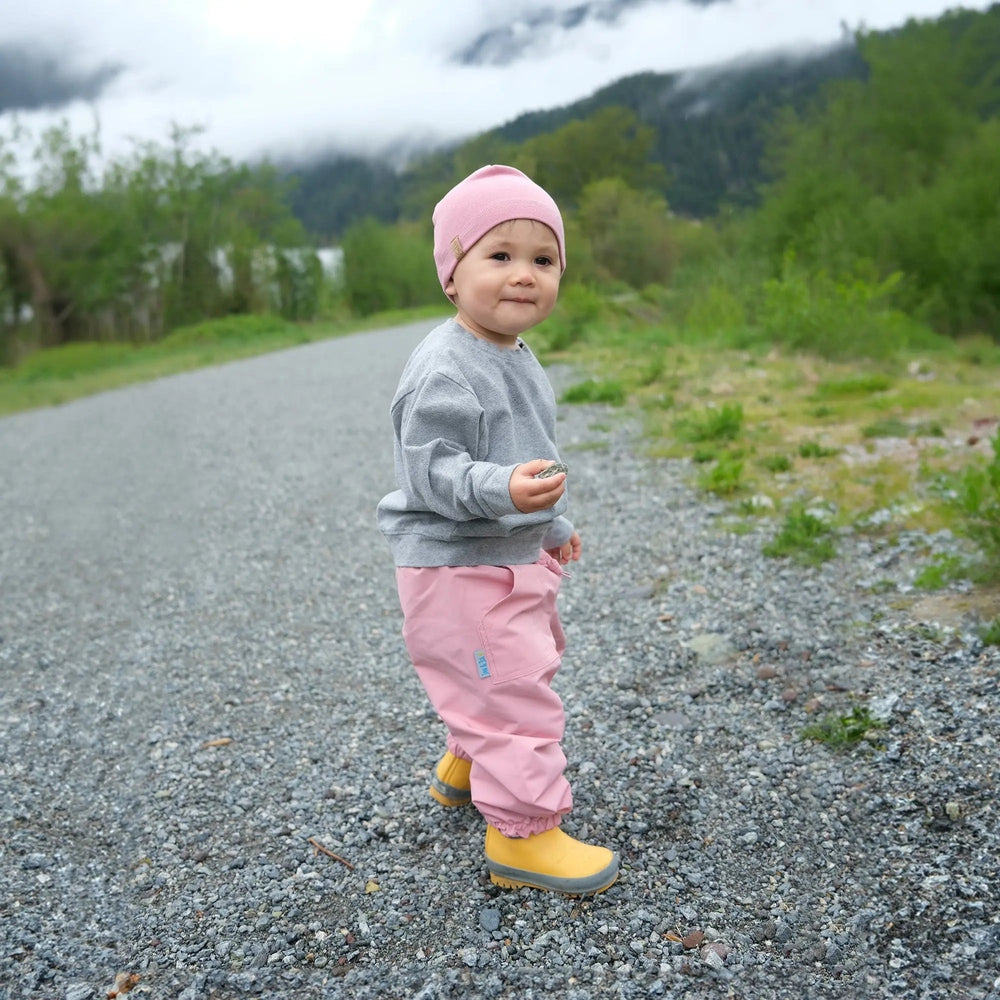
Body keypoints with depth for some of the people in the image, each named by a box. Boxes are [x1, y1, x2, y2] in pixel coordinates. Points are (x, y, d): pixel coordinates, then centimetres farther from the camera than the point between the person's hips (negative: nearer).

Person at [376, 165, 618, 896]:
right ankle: (524, 833, 9)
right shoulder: (445, 370, -23)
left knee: (527, 668, 26)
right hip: (458, 568, -11)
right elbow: (430, 470, -27)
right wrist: (502, 489, -42)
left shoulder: (518, 359, 8)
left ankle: (466, 766, 48)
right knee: (513, 691, -6)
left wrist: (553, 525, 27)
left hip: (515, 558, 11)